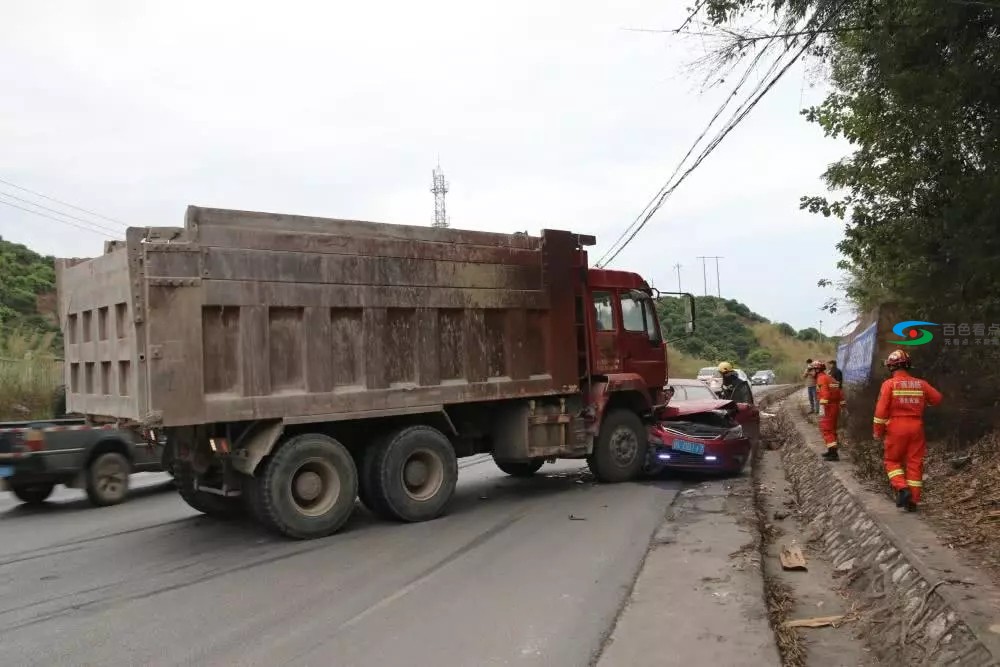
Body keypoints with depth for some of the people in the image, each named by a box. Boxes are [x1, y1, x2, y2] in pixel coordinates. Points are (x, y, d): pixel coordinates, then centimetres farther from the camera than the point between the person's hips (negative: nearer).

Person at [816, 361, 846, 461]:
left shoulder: (821, 378, -11)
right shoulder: (830, 377, 18)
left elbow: (824, 393, -24)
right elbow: (840, 392, 18)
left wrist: (821, 408, -27)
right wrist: (842, 405, 20)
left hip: (828, 407, -10)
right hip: (835, 406, 10)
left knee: (826, 430, -7)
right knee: (831, 429, 19)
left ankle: (833, 453, -12)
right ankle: (831, 450, 28)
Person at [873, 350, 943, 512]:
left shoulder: (889, 384, -7)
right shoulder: (921, 384, 4)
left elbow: (881, 410, -11)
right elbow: (937, 398, 12)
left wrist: (877, 431, -2)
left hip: (896, 427, -3)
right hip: (916, 427, 3)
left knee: (892, 460, 11)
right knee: (915, 463, 8)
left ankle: (901, 488, -10)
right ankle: (913, 500, 10)